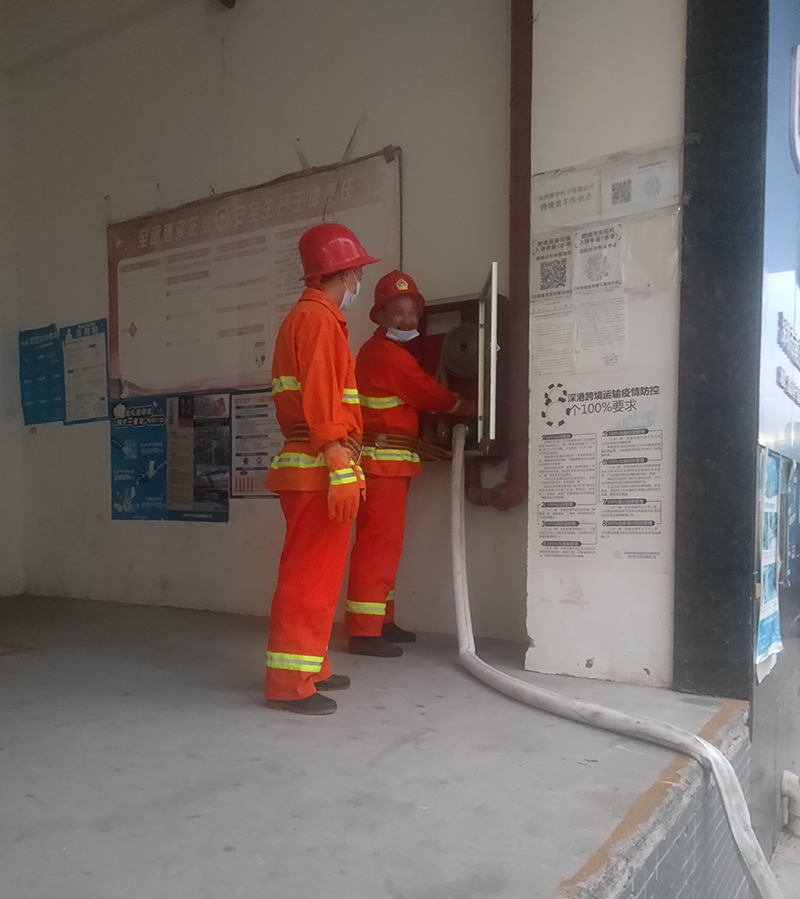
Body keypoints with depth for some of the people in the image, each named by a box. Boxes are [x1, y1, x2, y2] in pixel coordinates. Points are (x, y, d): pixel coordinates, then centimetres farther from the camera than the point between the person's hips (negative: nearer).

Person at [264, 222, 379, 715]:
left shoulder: (305, 317, 23)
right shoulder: (319, 318, -10)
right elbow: (323, 403, -19)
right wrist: (341, 470, -23)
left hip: (308, 469, 10)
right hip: (320, 469, -10)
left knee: (316, 574, 15)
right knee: (310, 577, -6)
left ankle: (311, 667, 25)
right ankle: (289, 683, 0)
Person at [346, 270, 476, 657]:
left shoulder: (377, 350, 20)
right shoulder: (390, 355, -13)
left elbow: (416, 396, 18)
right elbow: (431, 395, -7)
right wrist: (471, 407, 7)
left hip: (384, 461, 11)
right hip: (384, 459, -11)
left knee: (383, 542, 14)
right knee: (378, 542, -11)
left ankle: (380, 621, 23)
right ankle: (364, 632, -8)